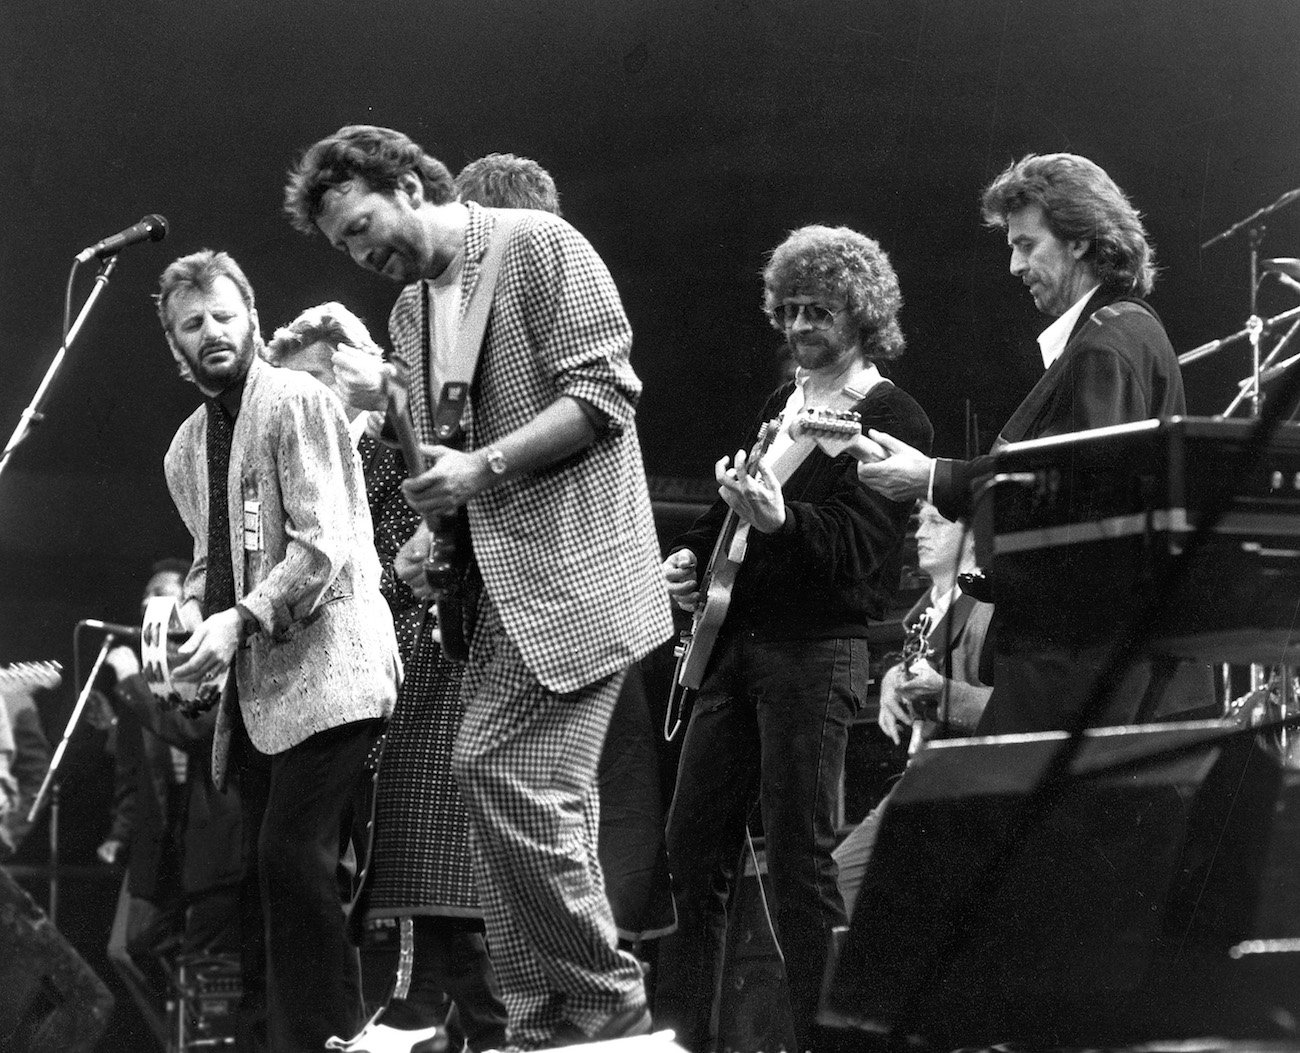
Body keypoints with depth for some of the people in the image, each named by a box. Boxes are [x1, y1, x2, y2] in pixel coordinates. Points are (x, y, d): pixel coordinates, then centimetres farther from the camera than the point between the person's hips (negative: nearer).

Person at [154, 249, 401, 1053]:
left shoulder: (296, 402, -6)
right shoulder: (186, 449, 18)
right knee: (262, 870, 9)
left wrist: (244, 619, -21)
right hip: (255, 685, 8)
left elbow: (323, 543, -14)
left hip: (326, 668, -8)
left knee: (294, 857, -18)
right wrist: (192, 611, 6)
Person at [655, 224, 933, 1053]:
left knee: (800, 859, -8)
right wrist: (692, 554, 11)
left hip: (816, 652, -8)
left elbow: (859, 545, -20)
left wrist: (780, 519, -36)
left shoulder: (891, 418, -8)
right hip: (736, 638, 9)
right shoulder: (784, 403, 17)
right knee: (694, 842, 10)